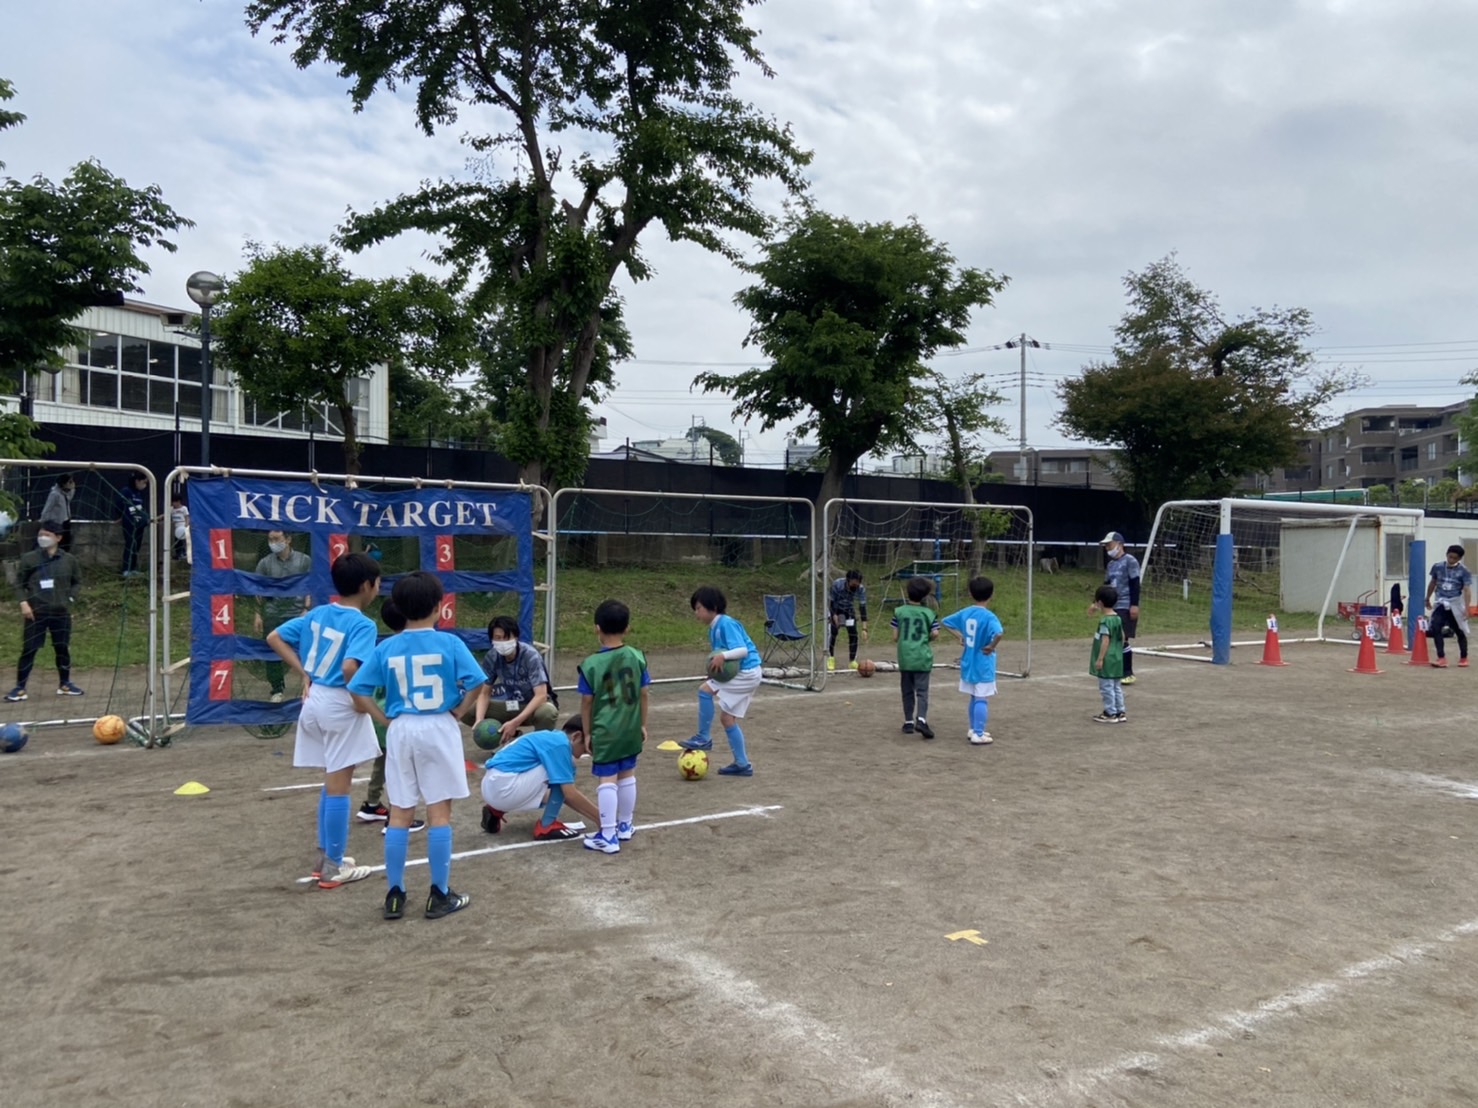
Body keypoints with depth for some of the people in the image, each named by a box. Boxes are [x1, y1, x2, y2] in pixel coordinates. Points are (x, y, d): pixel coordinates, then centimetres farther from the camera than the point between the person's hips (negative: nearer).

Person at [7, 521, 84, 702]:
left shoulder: (68, 560, 2)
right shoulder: (29, 558, -2)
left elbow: (77, 582, 14)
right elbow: (19, 583, 4)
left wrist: (70, 599, 1)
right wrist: (24, 602, -7)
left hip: (61, 612, 2)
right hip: (36, 612, -2)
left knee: (63, 648, 9)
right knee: (28, 650, -1)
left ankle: (64, 684, 24)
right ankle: (20, 688, 6)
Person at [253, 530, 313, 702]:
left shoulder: (304, 560, -1)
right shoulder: (265, 563, 2)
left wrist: (306, 609, -6)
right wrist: (257, 614, 1)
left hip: (298, 613, -1)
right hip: (273, 615, 2)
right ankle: (277, 689, 17)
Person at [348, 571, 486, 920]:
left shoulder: (386, 648, 1)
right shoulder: (449, 643, -8)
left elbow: (358, 690, 0)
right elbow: (475, 682, -15)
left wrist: (382, 717, 5)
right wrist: (459, 711, -1)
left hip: (401, 731, 3)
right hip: (438, 729, -3)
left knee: (399, 814, 10)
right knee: (439, 813, 4)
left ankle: (395, 894, 16)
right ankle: (440, 895, 10)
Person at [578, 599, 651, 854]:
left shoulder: (591, 665, -12)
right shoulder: (637, 657, -3)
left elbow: (586, 703, -6)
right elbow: (643, 694, 3)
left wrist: (587, 733, 6)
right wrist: (643, 724, 15)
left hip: (605, 732, -4)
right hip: (631, 729, 4)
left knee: (606, 781, 0)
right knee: (627, 777, 18)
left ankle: (608, 836, 1)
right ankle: (625, 825, 32)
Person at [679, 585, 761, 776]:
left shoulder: (726, 624, -16)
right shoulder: (713, 628, 12)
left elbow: (743, 650, -24)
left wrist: (722, 656, -38)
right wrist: (714, 664, -7)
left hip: (746, 672, -10)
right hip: (742, 674, 10)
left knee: (705, 690, -15)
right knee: (727, 718, 11)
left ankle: (703, 738, -3)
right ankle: (742, 764, 18)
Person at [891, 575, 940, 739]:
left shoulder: (899, 612, 0)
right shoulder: (928, 613, -2)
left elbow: (895, 637, -1)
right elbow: (935, 634, -9)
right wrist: (927, 638, 12)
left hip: (904, 657, 2)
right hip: (922, 658, -2)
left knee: (907, 691, 13)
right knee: (922, 690, -1)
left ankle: (908, 722, 17)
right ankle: (921, 719, -19)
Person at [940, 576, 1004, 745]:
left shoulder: (965, 613, 1)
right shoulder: (989, 617, -19)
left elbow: (945, 621, 13)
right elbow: (999, 633, -37)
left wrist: (960, 636, 11)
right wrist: (992, 646, -20)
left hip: (968, 663, 7)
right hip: (983, 665, -7)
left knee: (974, 698, 19)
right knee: (982, 700, 0)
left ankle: (973, 730, 28)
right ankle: (978, 735, 1)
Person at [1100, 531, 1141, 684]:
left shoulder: (1130, 561, -8)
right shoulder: (1110, 564, 15)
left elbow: (1135, 584, -14)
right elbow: (1106, 586, 22)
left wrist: (1134, 605, -19)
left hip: (1126, 607, -8)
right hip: (1112, 607, 8)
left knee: (1124, 639, -8)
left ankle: (1128, 673, -1)